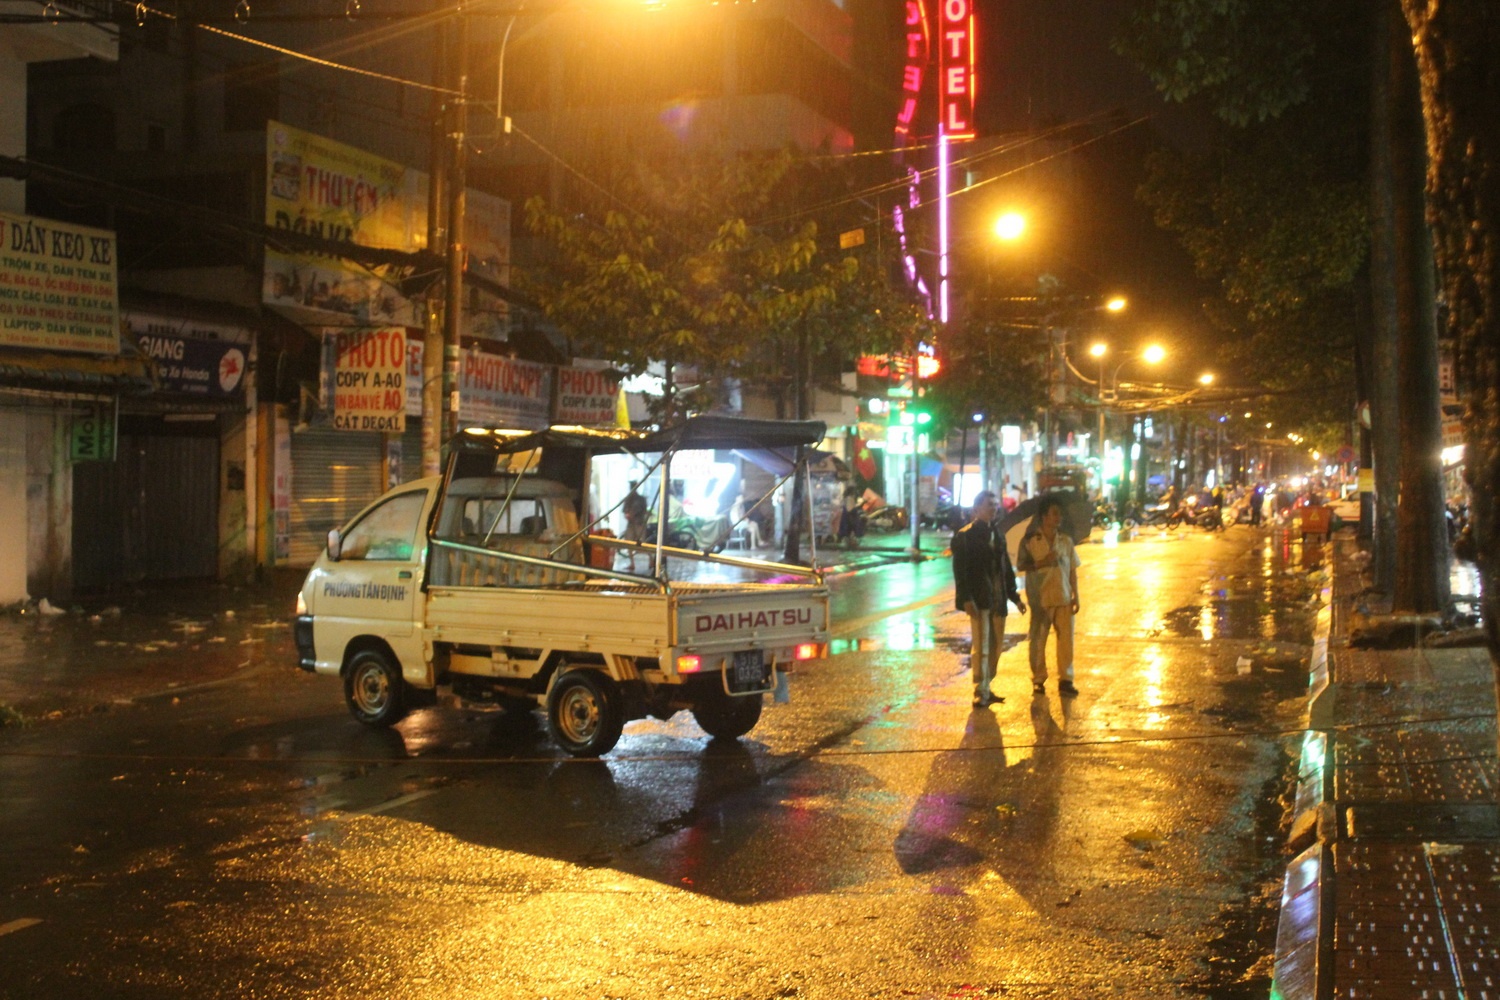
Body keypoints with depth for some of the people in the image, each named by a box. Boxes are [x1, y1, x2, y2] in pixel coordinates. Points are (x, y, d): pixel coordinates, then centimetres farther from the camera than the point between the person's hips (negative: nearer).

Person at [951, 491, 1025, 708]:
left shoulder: (997, 535, 17)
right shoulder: (965, 535, -5)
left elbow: (1006, 568, 21)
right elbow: (960, 570, -10)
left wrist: (1014, 596, 17)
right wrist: (966, 599, -18)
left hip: (998, 600, 7)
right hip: (979, 600, -7)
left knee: (995, 646, 9)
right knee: (980, 646, -9)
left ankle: (985, 689, 17)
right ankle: (980, 692, -4)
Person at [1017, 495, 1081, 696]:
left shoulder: (1066, 540, 9)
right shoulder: (1030, 541, -3)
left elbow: (1073, 571, 11)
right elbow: (1020, 565, -8)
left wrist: (1076, 596, 7)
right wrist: (1042, 562, -20)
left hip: (1063, 597, 3)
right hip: (1040, 598, -3)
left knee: (1066, 637, -1)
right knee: (1038, 639, 3)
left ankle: (1065, 679, 8)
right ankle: (1038, 680, 14)